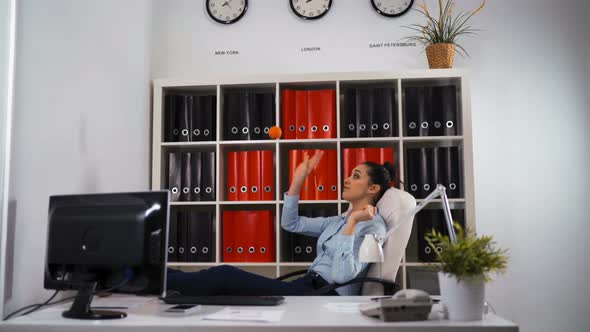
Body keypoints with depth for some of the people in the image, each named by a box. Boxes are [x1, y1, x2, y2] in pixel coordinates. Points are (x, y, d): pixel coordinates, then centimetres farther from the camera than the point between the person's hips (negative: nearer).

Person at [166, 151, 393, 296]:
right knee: (226, 281, -5)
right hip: (308, 286, 8)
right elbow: (290, 223, 16)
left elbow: (341, 275, -21)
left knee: (226, 276, -15)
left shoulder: (373, 227, -7)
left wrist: (352, 223, -23)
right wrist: (298, 181, 10)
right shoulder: (340, 220, 19)